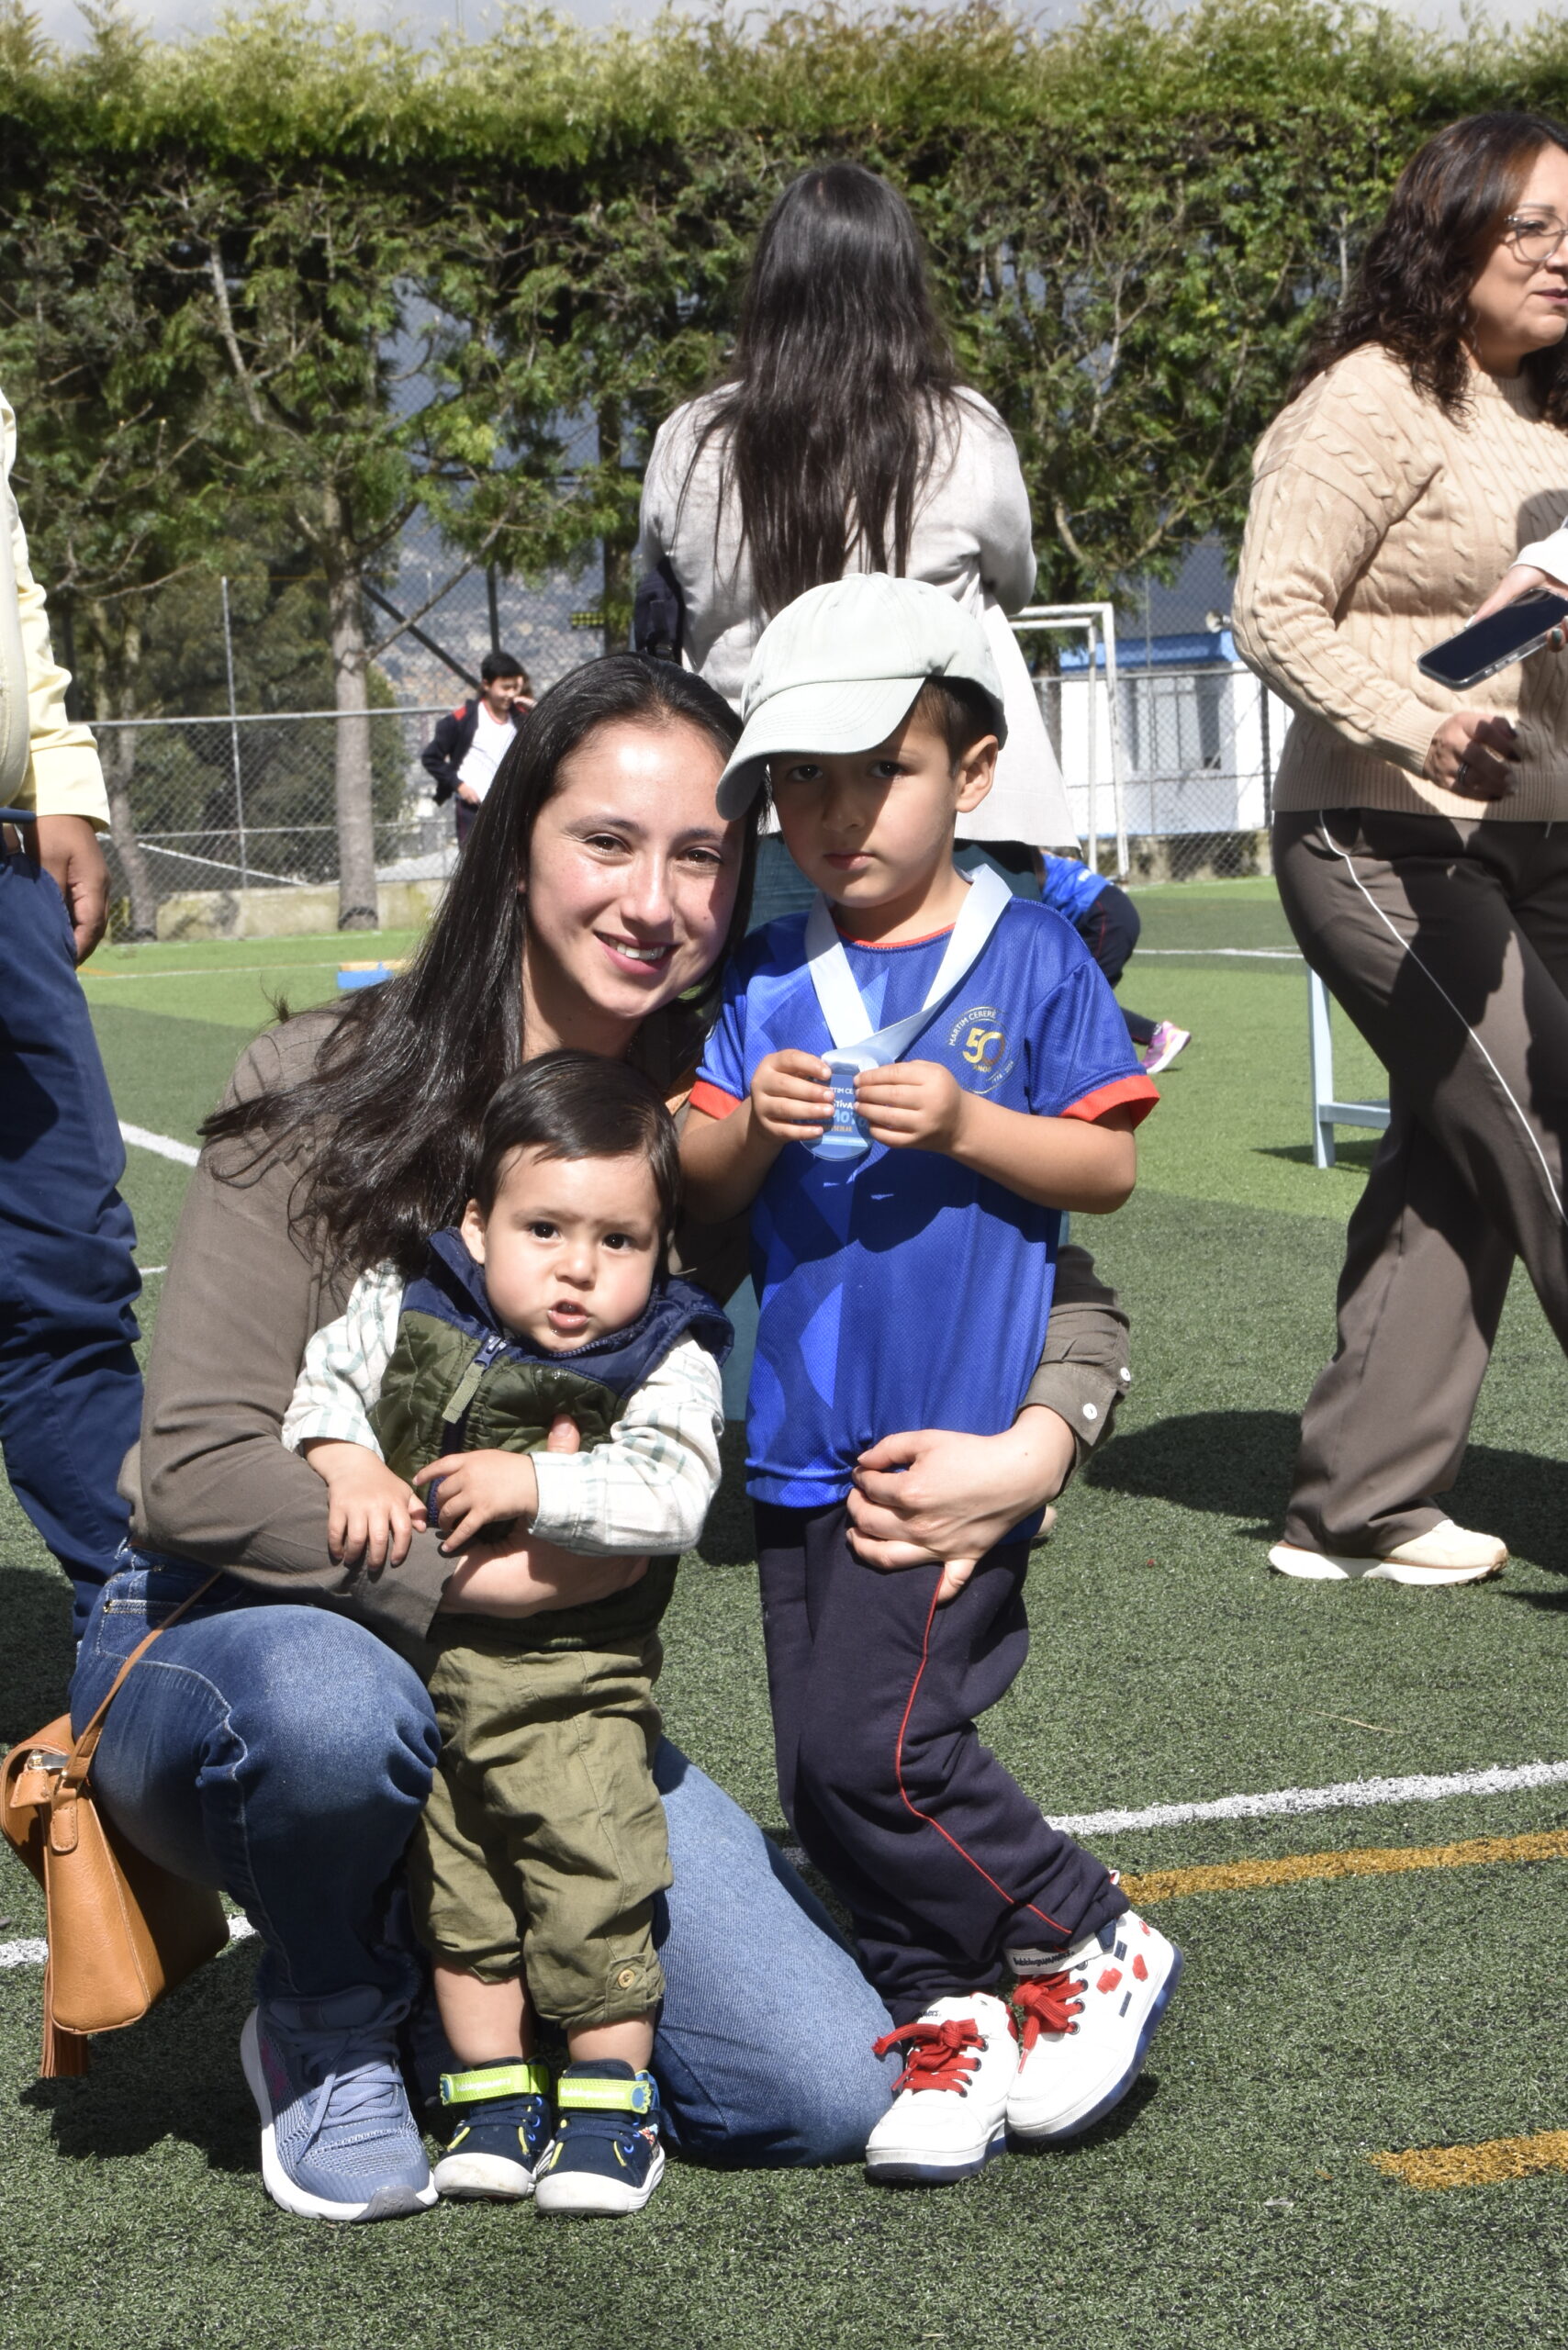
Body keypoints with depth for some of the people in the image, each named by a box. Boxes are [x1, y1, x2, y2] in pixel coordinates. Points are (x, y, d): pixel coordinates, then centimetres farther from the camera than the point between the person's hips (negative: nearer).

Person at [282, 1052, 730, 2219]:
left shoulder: (667, 1363, -9)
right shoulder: (407, 1313, -1)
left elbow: (670, 1499, -20)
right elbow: (322, 1384, 6)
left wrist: (535, 1486, -27)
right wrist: (348, 1465, -12)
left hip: (574, 1678, -3)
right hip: (414, 1655, 3)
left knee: (593, 1879, -7)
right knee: (453, 1887, 11)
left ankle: (610, 2098, 11)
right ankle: (494, 2095, 24)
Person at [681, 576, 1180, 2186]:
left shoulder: (1030, 960, -2)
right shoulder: (764, 982, 8)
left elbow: (1112, 1164, -4)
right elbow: (693, 1190, 7)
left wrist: (966, 1124, -18)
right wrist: (752, 1124, -13)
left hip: (960, 1436, -5)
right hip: (801, 1441, 6)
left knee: (868, 1746, -12)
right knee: (822, 1770, 8)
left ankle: (1096, 1953, 8)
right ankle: (946, 2014, 24)